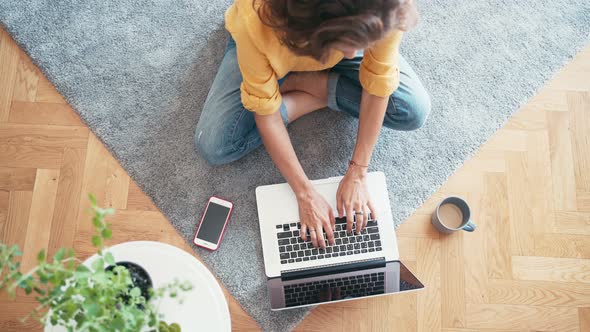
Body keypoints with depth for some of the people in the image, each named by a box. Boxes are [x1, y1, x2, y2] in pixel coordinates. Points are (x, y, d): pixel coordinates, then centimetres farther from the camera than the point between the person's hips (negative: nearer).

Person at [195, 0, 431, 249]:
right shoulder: (256, 21, -43)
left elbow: (378, 84, -25)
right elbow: (265, 112, -30)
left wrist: (357, 174, -23)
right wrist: (305, 193, -26)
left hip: (341, 33, 2)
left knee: (413, 111, -18)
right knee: (213, 146, -19)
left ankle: (298, 83, -3)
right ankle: (322, 94, -2)